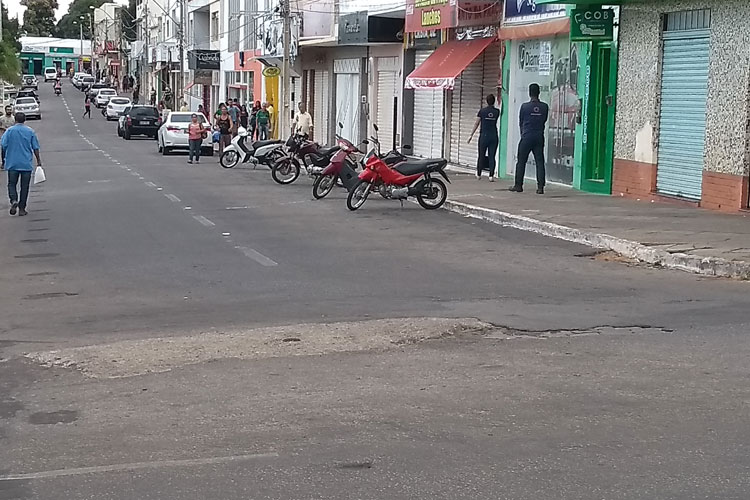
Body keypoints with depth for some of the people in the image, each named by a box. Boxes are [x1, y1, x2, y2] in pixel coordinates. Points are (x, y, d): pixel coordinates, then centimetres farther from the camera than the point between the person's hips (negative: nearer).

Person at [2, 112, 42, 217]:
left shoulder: (9, 131, -4)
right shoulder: (30, 132, 0)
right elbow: (35, 148, 1)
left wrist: (7, 155, 13)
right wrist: (38, 160, 11)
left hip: (12, 164, -1)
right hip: (26, 164, 1)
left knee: (12, 184, 10)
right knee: (24, 186, 7)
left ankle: (14, 200, -16)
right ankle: (22, 209, 7)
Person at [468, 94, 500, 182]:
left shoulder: (482, 111, -4)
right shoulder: (497, 111, 1)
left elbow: (476, 124, -2)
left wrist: (471, 135, 5)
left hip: (484, 136, -1)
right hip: (494, 136, 1)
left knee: (481, 156, 10)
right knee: (492, 157, 0)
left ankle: (479, 174, 19)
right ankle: (491, 176, -7)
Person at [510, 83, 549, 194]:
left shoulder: (525, 106, -6)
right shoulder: (544, 107, 0)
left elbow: (520, 122, 5)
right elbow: (544, 120, 11)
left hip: (526, 137, -2)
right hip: (539, 137, 2)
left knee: (521, 162, 6)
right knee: (540, 162, 1)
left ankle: (518, 185, 9)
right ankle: (540, 186, -4)